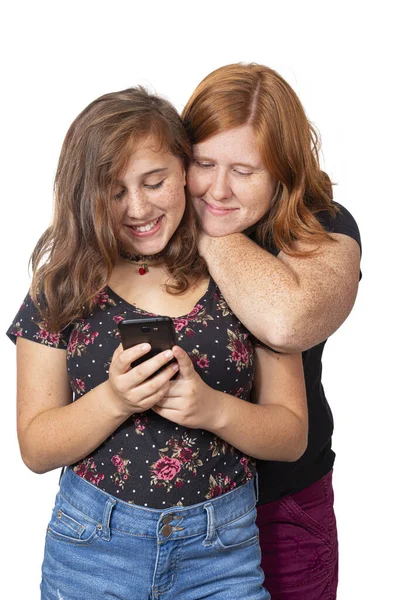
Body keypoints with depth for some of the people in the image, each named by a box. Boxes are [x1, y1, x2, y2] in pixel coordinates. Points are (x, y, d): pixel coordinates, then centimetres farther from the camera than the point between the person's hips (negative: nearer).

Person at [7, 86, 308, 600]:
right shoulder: (63, 286, -4)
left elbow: (293, 436, -1)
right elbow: (35, 450, -4)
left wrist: (215, 409, -21)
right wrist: (114, 400, -22)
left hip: (222, 555, 0)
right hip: (92, 546, 1)